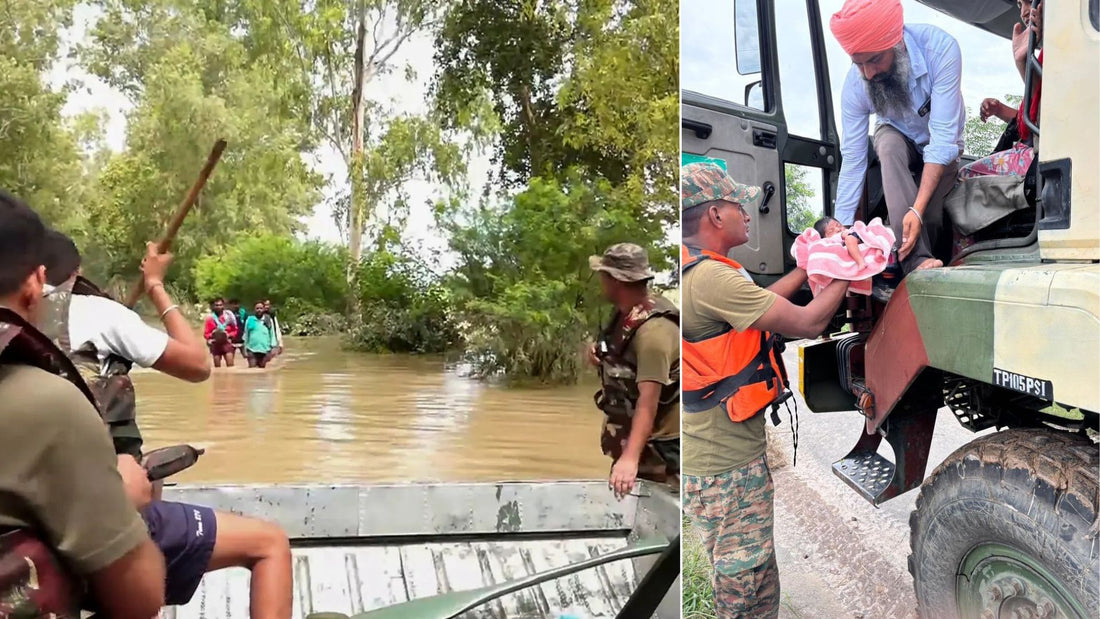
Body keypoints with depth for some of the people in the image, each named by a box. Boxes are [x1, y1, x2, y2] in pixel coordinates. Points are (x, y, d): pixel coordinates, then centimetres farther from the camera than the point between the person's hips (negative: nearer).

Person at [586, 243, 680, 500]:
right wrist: (601, 352, -2)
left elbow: (649, 399, -37)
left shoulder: (652, 330, -29)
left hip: (658, 441, -10)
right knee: (622, 499, 20)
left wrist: (631, 457, -45)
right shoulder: (625, 311, 1)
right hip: (631, 433, 10)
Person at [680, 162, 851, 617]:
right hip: (726, 466, -10)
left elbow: (757, 304, 15)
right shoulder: (711, 278, -25)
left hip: (708, 455, 10)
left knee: (742, 580, 24)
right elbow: (807, 324, -21)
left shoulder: (696, 268, 7)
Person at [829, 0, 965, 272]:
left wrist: (917, 209, -46)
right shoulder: (855, 84, -28)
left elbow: (943, 137, -37)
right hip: (897, 139, 1)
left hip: (941, 145, 0)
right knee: (889, 144, -36)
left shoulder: (940, 48, -35)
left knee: (931, 217, -24)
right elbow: (852, 160, -25)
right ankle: (917, 261, -41)